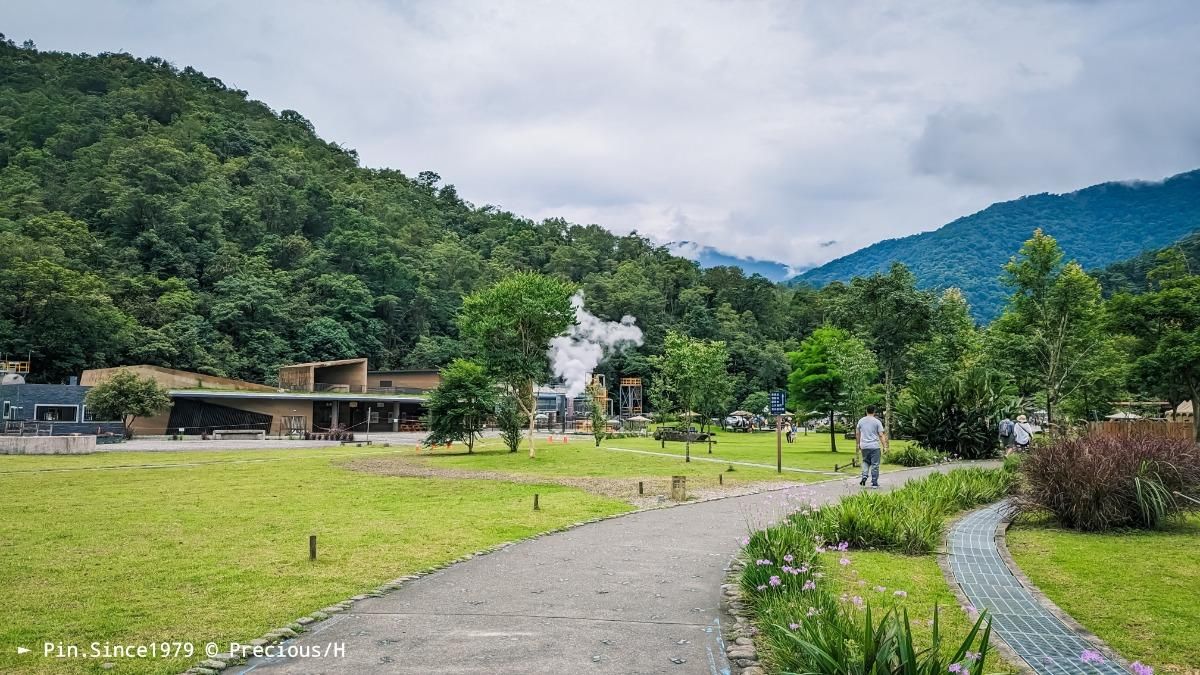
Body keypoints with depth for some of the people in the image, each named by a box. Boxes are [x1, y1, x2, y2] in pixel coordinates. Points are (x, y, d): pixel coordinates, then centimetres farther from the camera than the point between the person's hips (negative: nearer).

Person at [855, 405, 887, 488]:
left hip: (864, 446, 3)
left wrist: (858, 444, 23)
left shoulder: (861, 421, 6)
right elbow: (881, 435, -7)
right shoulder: (877, 421, -5)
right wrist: (884, 446, -3)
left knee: (865, 461, 21)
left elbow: (857, 434, 12)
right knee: (875, 465, 3)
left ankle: (864, 476, 1)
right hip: (875, 446, -3)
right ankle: (874, 483, 4)